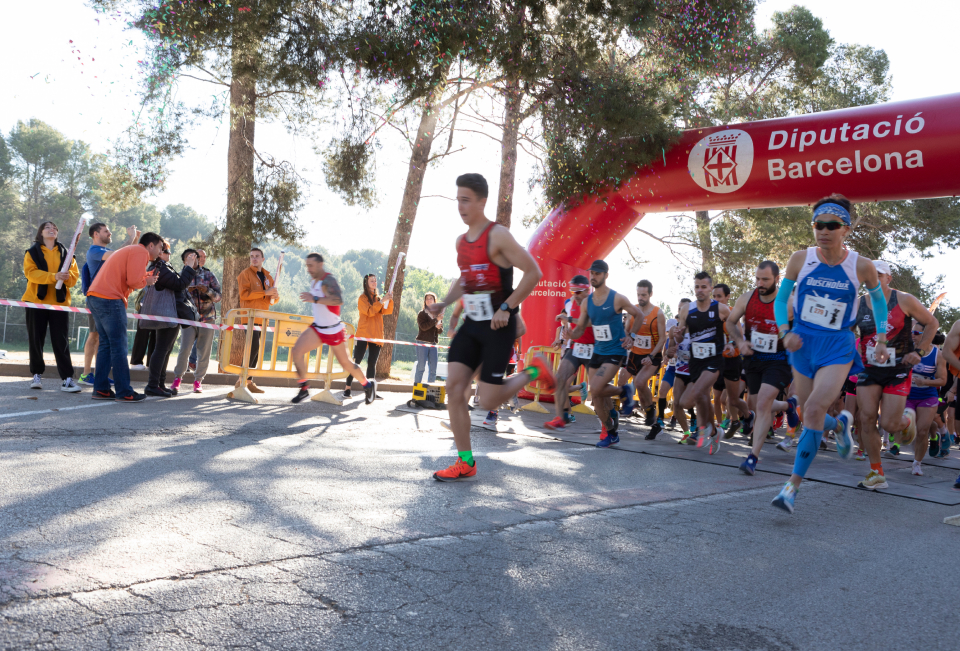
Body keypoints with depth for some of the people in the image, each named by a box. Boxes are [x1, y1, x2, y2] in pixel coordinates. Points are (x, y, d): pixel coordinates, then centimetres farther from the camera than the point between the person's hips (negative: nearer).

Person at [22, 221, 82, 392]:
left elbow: (75, 274, 5)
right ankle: (37, 375, 16)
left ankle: (66, 378, -8)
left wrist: (68, 276, -19)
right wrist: (53, 276, -23)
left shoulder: (65, 253, 14)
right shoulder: (32, 252, 7)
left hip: (59, 301, 1)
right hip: (37, 301, 0)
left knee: (61, 342, -5)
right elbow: (31, 272, -9)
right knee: (36, 340, 3)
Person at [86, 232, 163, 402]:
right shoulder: (141, 252, -4)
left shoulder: (127, 250, 28)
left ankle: (101, 390, 13)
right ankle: (124, 393, -3)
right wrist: (146, 281, 4)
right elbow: (133, 281, -16)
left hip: (94, 297, 10)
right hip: (109, 299, -10)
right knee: (118, 346, -6)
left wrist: (144, 277, 18)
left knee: (106, 344, 13)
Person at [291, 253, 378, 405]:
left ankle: (368, 384, 30)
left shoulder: (328, 280, -21)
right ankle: (303, 389, -6)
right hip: (317, 328, 7)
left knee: (346, 363, 6)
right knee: (297, 350, -13)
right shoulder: (314, 280, 6)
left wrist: (315, 299, -40)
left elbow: (339, 300, -40)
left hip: (333, 331, -7)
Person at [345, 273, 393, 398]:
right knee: (356, 361, -7)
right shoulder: (362, 298, -1)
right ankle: (347, 388, -4)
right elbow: (369, 312, -16)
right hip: (363, 335, -6)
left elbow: (387, 311, 2)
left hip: (376, 335, 6)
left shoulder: (378, 299, 17)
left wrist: (390, 300, -14)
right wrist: (381, 301, -20)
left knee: (372, 363, 5)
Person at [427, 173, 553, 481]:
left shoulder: (498, 236, -13)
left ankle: (534, 370, 19)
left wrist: (506, 308, -20)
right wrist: (444, 303, 10)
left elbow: (533, 272, -16)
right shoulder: (461, 241, 11)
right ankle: (465, 462, 6)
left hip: (498, 326, -7)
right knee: (454, 388, -4)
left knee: (489, 401, -8)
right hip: (471, 324, 7)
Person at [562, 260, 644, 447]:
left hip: (615, 352, -6)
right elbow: (580, 328, 6)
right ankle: (611, 433, 22)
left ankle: (624, 391, 7)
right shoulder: (586, 302, 4)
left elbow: (639, 315, 2)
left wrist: (631, 336, -10)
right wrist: (571, 334, -16)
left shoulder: (618, 299, -10)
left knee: (595, 389, -22)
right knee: (597, 395, 4)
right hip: (597, 352, 6)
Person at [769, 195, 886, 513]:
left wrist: (881, 339, 7)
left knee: (814, 409, -21)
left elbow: (878, 298, 11)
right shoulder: (800, 259, -6)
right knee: (809, 413, 12)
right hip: (802, 344, 3)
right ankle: (841, 424, 50)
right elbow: (780, 299, 6)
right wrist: (785, 332, -9)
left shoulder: (862, 266, -9)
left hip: (838, 348, -3)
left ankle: (793, 485, -14)